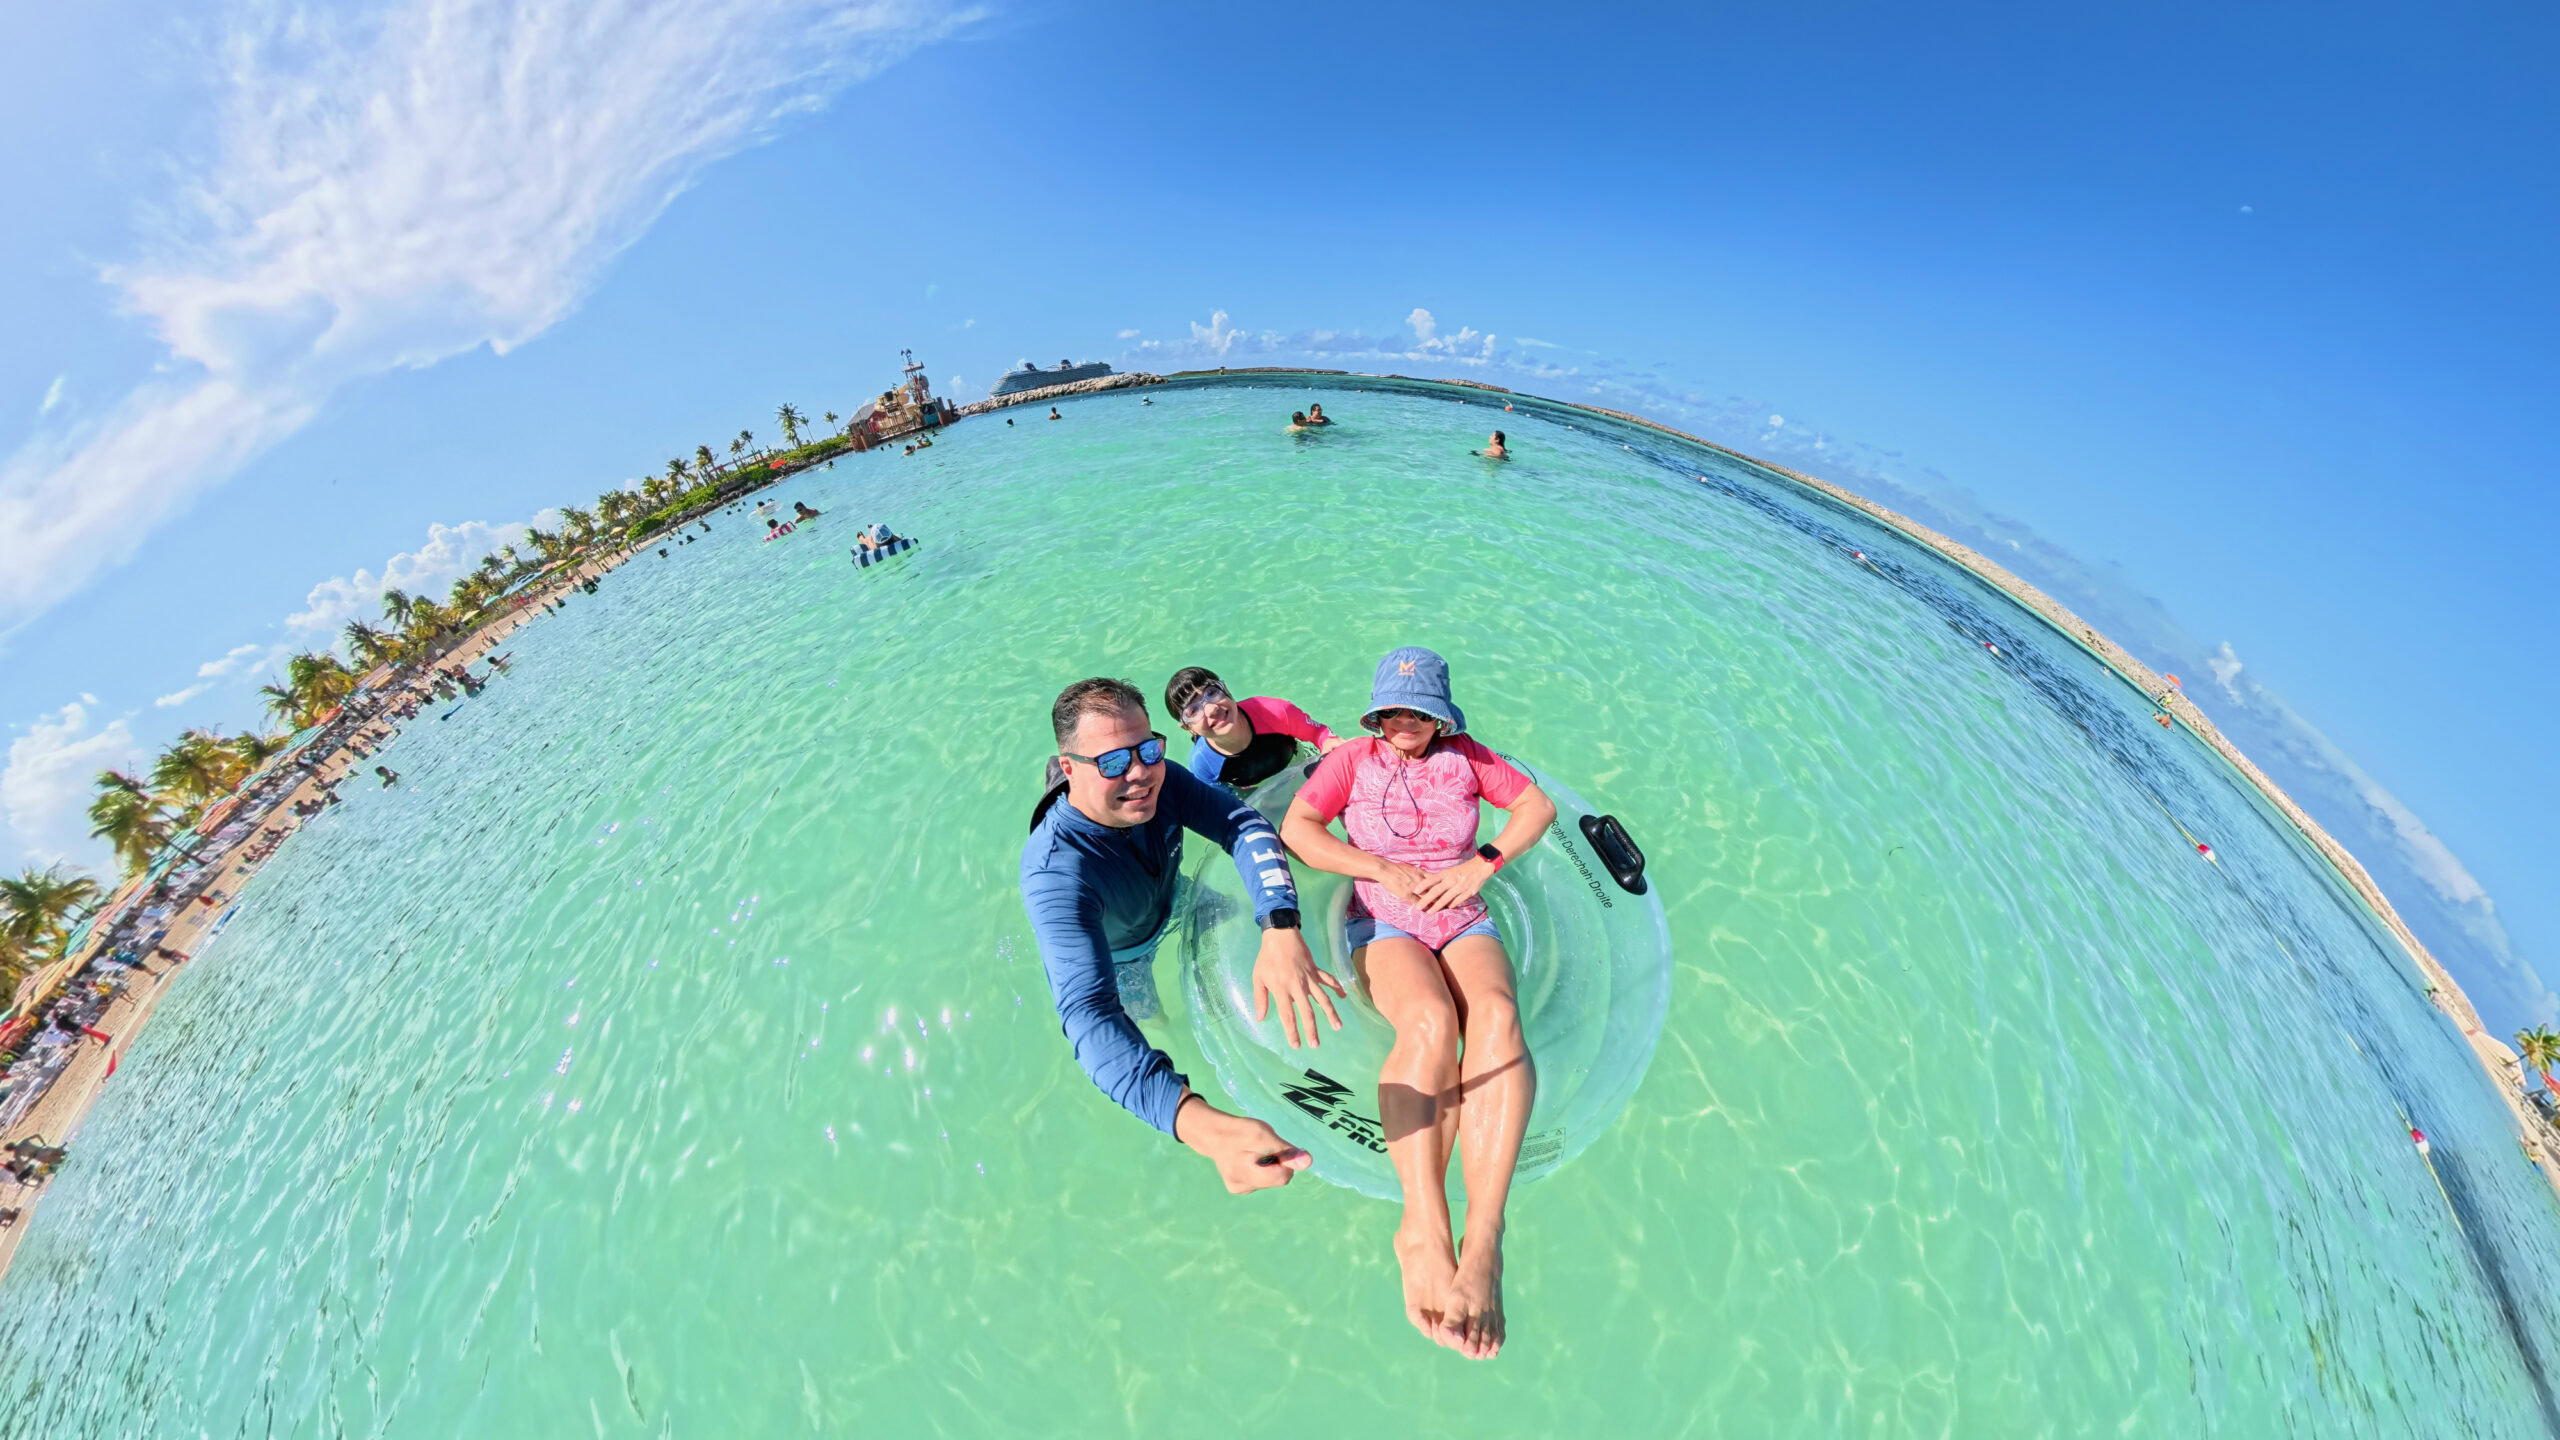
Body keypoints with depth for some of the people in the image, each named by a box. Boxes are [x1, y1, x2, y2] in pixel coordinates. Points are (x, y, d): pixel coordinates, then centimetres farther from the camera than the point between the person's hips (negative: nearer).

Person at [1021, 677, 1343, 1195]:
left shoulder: (1160, 780, -32)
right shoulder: (1054, 870, -46)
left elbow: (1244, 825, -37)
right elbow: (1088, 1013, -55)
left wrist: (1281, 931, -56)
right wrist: (1201, 1124, -70)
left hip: (1170, 905, 4)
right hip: (1117, 955, -4)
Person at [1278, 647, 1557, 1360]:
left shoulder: (1465, 756, 15)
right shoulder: (1353, 759, 8)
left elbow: (1538, 804, 14)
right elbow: (1295, 829, -3)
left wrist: (1481, 865, -2)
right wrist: (1382, 869, -12)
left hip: (1465, 922, 2)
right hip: (1383, 925, -2)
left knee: (1496, 1017, -30)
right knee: (1430, 1022, -33)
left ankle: (1482, 1239, -34)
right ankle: (1425, 1230, -32)